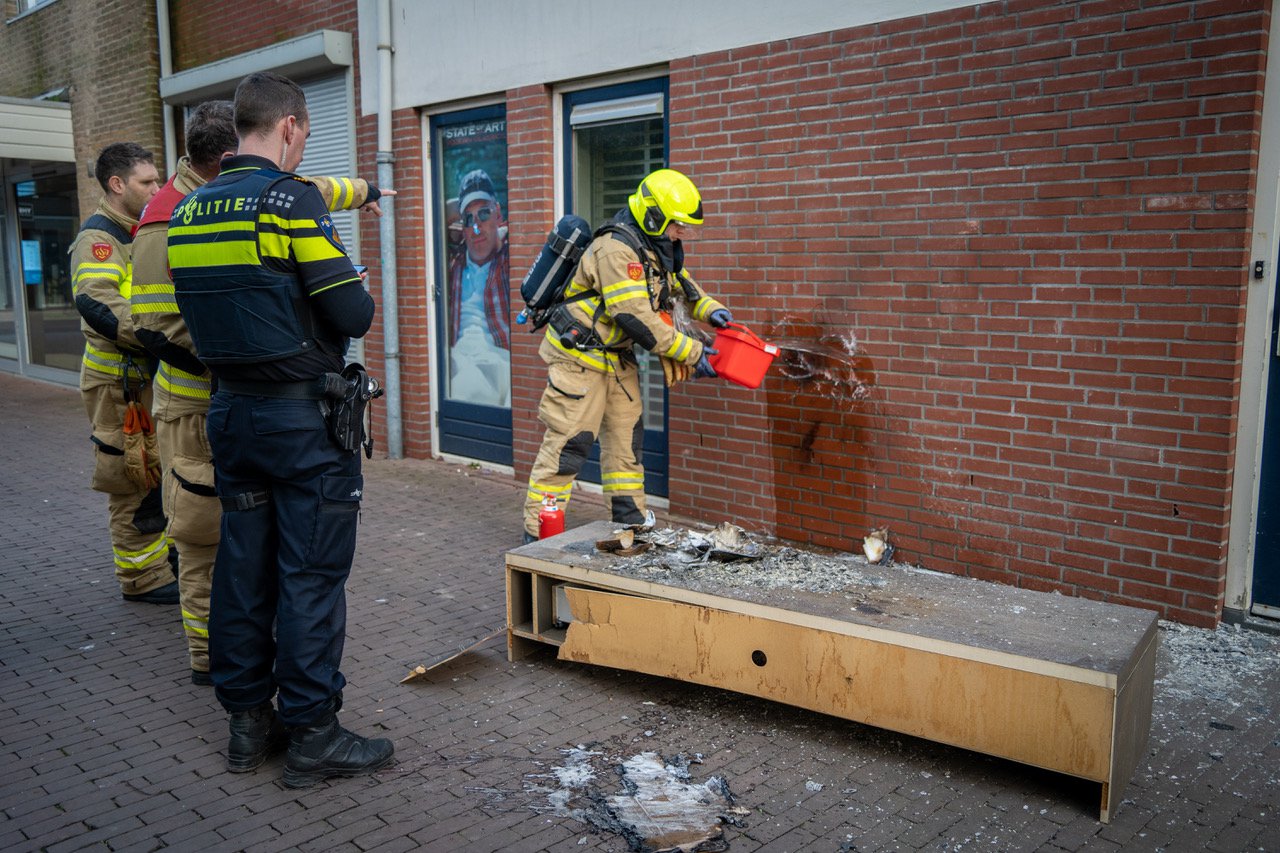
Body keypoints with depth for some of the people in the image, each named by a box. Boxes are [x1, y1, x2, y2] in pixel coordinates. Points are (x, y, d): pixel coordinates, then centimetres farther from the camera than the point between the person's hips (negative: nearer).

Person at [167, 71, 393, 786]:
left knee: (243, 567, 14)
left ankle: (249, 724, 25)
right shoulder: (291, 197, -13)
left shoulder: (190, 209, 9)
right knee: (311, 577, 0)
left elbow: (204, 308, 13)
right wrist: (360, 303, 4)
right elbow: (352, 313, -17)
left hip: (229, 408, 7)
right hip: (304, 416, -7)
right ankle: (312, 736, 9)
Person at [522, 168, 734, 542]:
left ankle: (631, 518, 24)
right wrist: (691, 352, -24)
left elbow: (680, 283, 22)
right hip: (579, 355, -10)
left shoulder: (658, 246, 6)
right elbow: (636, 317, -29)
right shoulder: (616, 248, -25)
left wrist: (710, 308, 0)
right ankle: (538, 533, -1)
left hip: (617, 356, 10)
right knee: (569, 441, -8)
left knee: (626, 435, 13)